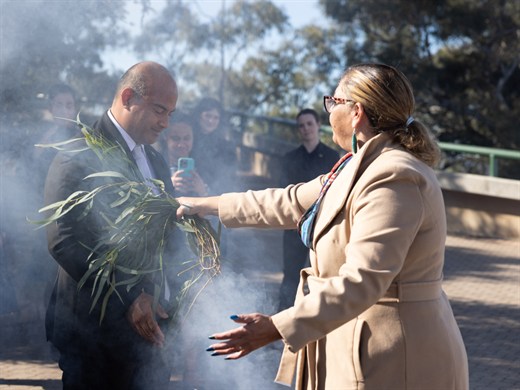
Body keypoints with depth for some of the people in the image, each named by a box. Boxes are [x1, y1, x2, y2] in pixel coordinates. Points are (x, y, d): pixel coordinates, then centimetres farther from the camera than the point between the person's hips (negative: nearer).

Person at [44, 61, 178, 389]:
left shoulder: (156, 162, 16)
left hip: (147, 325, 7)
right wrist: (128, 297, -23)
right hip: (96, 324, -7)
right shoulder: (79, 156, -11)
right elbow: (65, 242, -20)